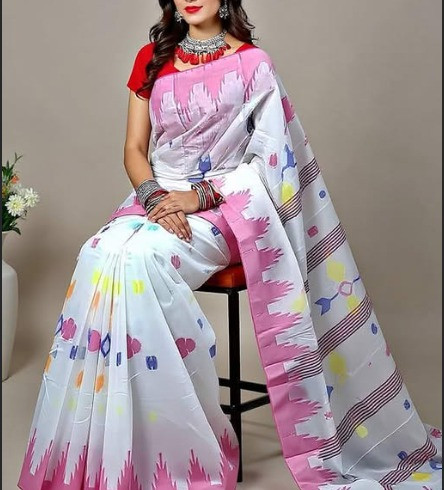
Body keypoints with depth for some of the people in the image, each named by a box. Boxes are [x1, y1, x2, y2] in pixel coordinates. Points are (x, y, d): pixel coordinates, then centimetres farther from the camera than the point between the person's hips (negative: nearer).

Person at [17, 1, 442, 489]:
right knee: (100, 256, -28)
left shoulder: (251, 63, 1)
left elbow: (270, 159, -5)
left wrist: (199, 195, -16)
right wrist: (153, 196, -10)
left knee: (139, 259, -32)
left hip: (224, 208, -4)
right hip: (157, 201, 4)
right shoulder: (152, 59, 13)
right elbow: (134, 148, 11)